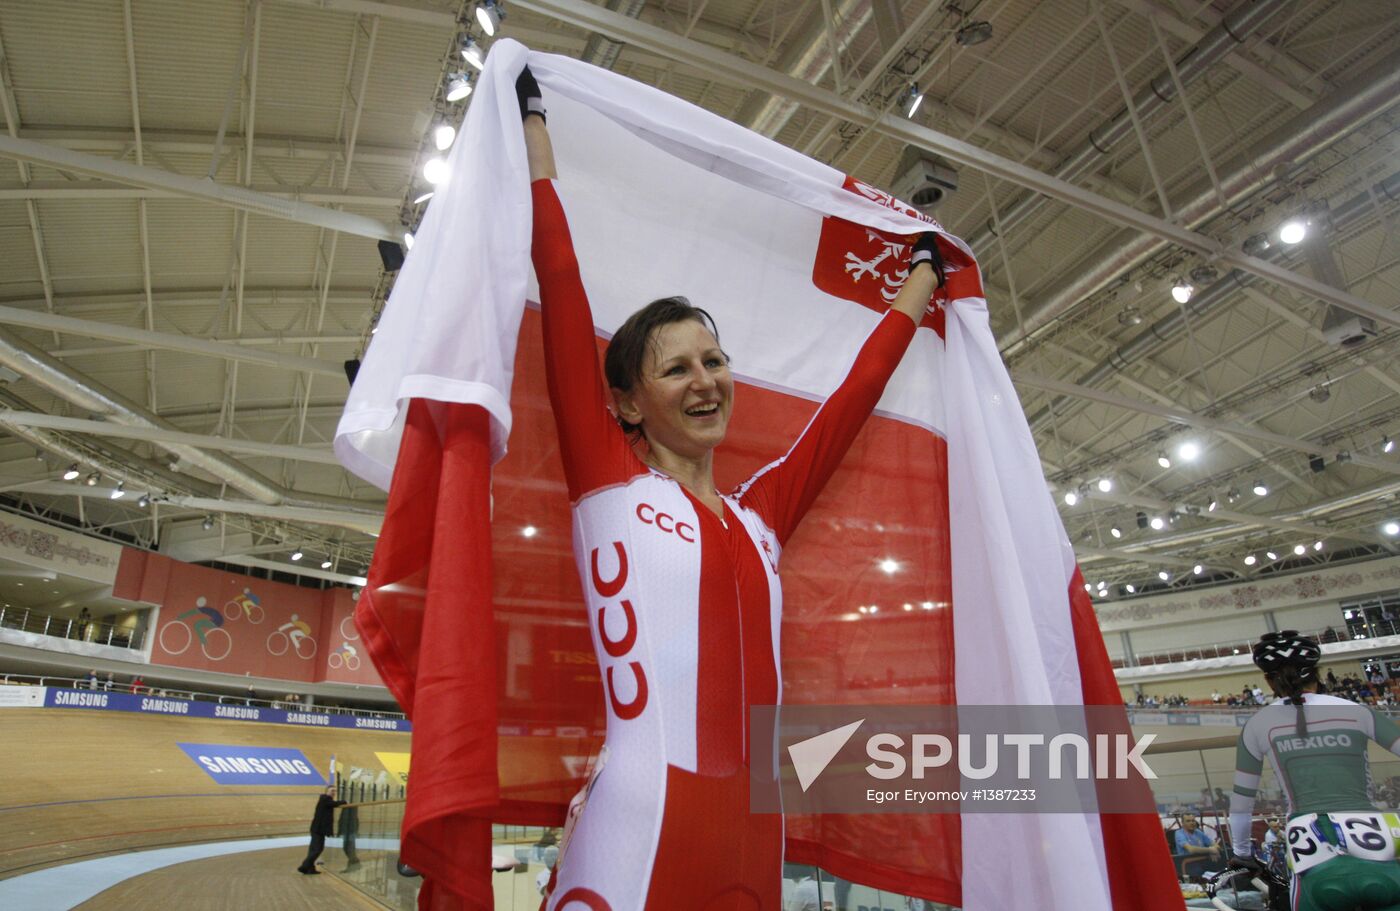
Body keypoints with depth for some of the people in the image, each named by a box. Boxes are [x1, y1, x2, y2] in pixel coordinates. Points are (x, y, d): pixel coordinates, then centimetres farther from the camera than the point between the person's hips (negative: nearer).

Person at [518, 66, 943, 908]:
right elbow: (564, 290, 1)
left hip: (756, 838, 5)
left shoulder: (761, 513, 11)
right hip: (637, 831, -5)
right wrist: (534, 124, 11)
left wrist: (923, 276, 35)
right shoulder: (608, 479, 1)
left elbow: (858, 389, 22)